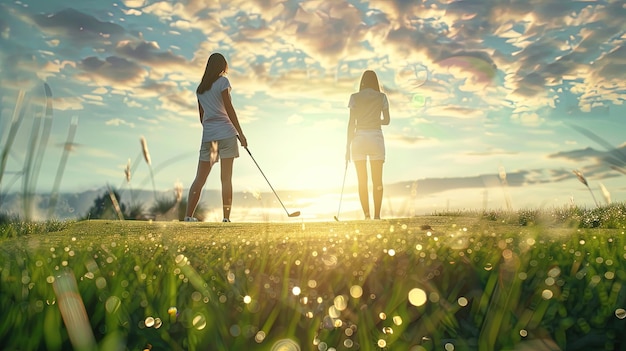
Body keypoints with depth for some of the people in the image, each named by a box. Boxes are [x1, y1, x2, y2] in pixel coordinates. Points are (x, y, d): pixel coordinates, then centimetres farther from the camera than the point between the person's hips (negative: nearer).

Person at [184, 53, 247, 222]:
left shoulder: (200, 88, 18)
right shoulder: (223, 81, 1)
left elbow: (201, 116, 19)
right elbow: (229, 109, -6)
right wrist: (240, 133, -5)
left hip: (208, 135, 5)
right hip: (226, 133, -5)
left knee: (200, 178, 6)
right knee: (226, 178, -4)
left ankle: (188, 215, 3)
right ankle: (226, 218, -4)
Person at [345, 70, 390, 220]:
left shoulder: (355, 97, 3)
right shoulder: (382, 97, 5)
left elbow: (351, 123, -2)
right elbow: (386, 121, 6)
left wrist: (348, 146, 1)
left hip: (359, 137, 0)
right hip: (376, 137, 0)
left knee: (362, 181, 3)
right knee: (377, 181, 4)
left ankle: (367, 215, 1)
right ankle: (377, 215, 1)